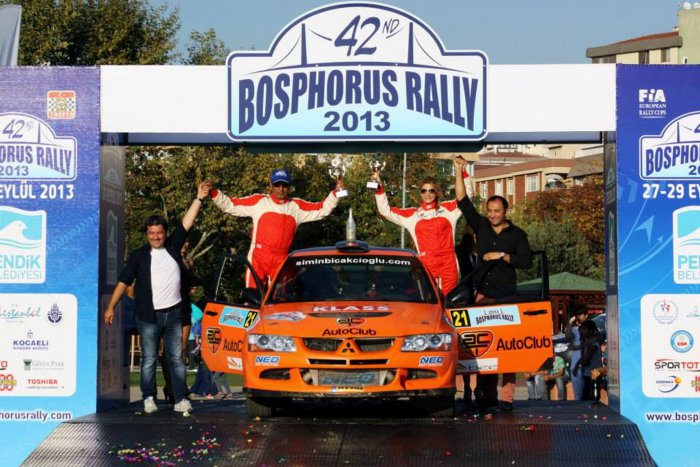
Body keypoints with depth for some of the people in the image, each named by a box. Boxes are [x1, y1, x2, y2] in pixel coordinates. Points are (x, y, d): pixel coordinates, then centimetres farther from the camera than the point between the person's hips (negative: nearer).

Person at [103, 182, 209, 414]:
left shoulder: (173, 247, 9)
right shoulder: (138, 255, 5)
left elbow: (186, 223, 7)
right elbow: (123, 282, 4)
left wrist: (199, 199, 1)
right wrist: (111, 306, -1)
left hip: (174, 314, 1)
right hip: (149, 316, -1)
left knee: (176, 358, 2)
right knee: (149, 359, 2)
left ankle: (181, 399, 1)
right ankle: (149, 398, 8)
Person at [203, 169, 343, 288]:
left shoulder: (296, 206, 11)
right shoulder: (259, 202, 4)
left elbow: (322, 209, 13)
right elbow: (230, 205, 3)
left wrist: (335, 193, 1)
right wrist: (213, 192, -8)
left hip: (281, 260, 2)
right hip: (258, 258, -2)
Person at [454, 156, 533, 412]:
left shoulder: (517, 234, 4)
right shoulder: (481, 227, 11)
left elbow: (526, 260, -6)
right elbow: (463, 202, 9)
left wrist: (502, 256, -12)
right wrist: (459, 172, 4)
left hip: (506, 297, -3)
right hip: (482, 295, 3)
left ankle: (507, 397, -8)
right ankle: (487, 396, 3)